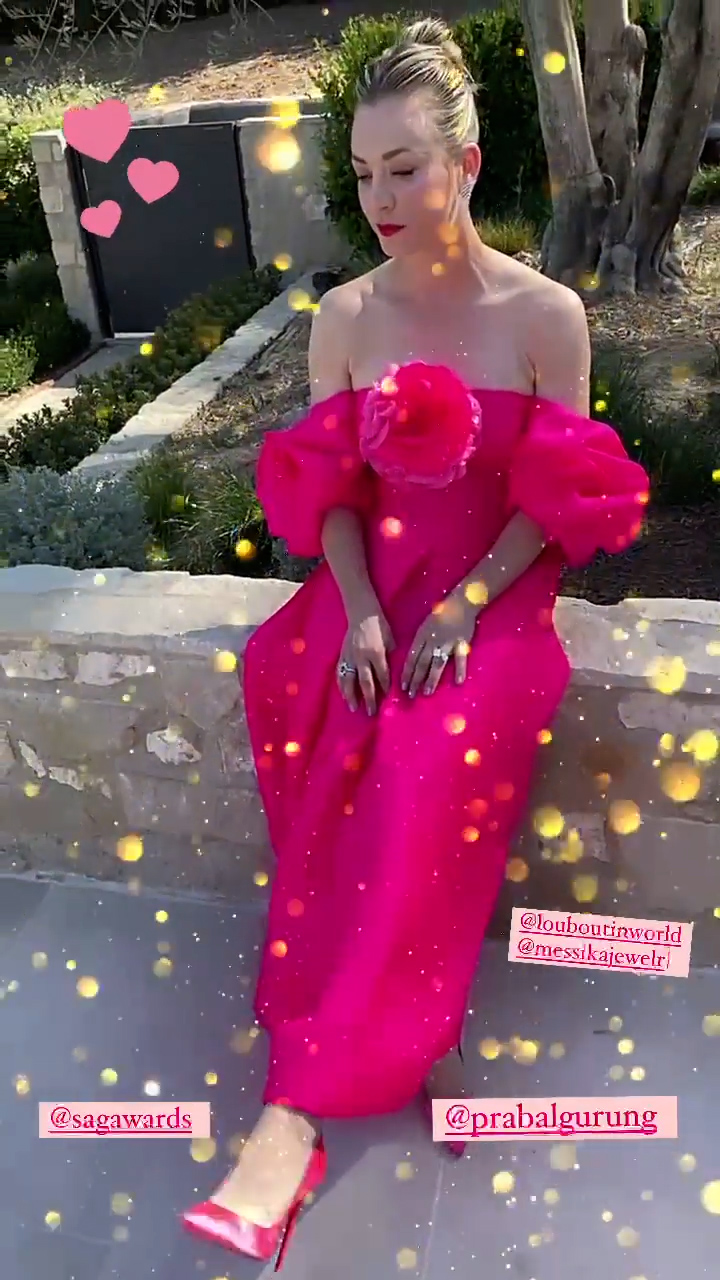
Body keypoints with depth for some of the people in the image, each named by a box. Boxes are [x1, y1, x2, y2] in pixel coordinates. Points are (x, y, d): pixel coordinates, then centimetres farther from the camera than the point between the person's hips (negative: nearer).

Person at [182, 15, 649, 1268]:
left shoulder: (544, 314, -5)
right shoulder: (344, 317, 3)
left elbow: (564, 501, -3)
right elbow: (327, 489, 4)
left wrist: (463, 606, -15)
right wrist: (362, 612, -12)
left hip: (493, 597, -3)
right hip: (370, 591, 4)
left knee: (423, 787, -28)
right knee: (333, 789, -23)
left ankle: (297, 1112, -21)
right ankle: (400, 1035, -1)